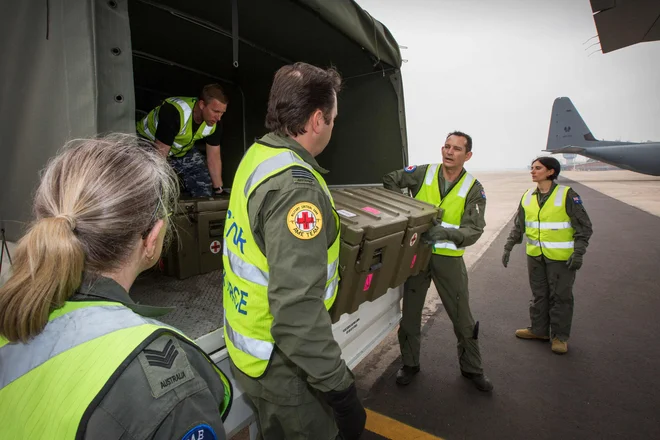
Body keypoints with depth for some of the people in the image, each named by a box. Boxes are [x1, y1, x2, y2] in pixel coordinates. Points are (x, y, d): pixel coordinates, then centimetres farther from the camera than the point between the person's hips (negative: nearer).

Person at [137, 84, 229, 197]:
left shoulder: (215, 123, -19)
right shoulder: (174, 113, -38)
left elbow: (214, 158, -9)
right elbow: (159, 156, -36)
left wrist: (219, 190, -6)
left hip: (183, 149, 6)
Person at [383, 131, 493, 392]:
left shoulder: (474, 189, -3)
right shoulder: (423, 173, -2)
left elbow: (474, 230, -9)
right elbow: (390, 180, 7)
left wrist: (446, 232, -27)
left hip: (449, 258, 0)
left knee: (462, 318, 11)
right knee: (410, 312, 12)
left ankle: (471, 368, 35)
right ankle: (410, 364, 33)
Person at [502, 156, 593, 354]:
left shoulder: (567, 195, -9)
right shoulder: (528, 196, 4)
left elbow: (584, 227, -6)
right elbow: (518, 226, 12)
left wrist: (578, 253, -14)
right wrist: (508, 247, 7)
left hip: (561, 257, -5)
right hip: (535, 255, 5)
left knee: (560, 296, 6)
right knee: (538, 294, 15)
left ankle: (560, 336, 20)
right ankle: (538, 329, 29)